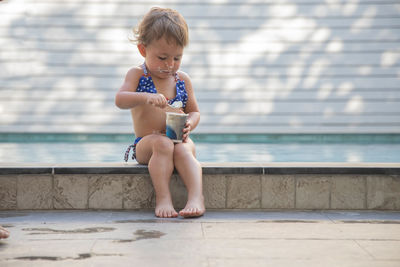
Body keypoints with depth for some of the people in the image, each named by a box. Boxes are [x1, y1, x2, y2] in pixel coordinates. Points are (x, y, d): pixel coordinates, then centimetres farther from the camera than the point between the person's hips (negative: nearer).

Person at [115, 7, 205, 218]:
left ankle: (196, 197, -46)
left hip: (178, 140, 2)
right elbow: (120, 100, -14)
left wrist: (188, 125, -9)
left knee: (183, 150, -33)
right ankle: (163, 197, -38)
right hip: (145, 143, -2)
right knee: (162, 143, -36)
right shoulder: (137, 75, 3)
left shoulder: (183, 79, 11)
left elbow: (194, 112, 16)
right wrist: (145, 97, -34)